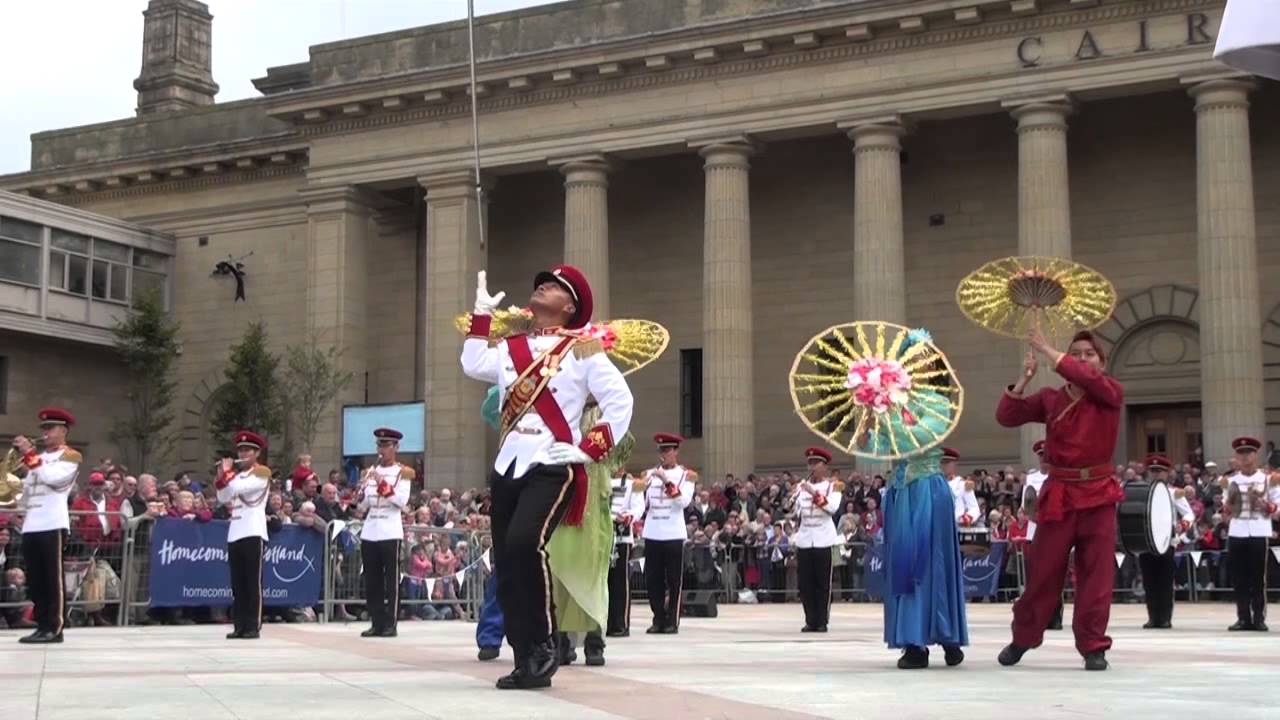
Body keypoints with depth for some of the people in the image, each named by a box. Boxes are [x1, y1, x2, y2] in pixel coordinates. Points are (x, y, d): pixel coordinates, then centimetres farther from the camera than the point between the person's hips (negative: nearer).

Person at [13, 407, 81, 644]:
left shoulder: (70, 456, 2)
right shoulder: (38, 457, 22)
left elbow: (52, 478, -18)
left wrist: (29, 454, -17)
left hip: (53, 525, -7)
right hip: (31, 526, 7)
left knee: (53, 578, -6)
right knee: (35, 580, 6)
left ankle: (55, 628, -5)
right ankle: (42, 625, 11)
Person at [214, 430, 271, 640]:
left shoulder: (263, 473, -4)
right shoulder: (236, 473, 19)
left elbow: (240, 487, -18)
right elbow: (223, 499, 14)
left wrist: (227, 472, -5)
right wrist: (221, 477, 2)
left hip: (253, 534, -7)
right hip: (234, 534, 7)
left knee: (253, 583, -5)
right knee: (238, 584, 6)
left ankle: (253, 626, -4)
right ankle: (240, 626, 10)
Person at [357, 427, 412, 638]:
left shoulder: (403, 472, 0)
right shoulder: (370, 472, 14)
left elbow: (402, 500, -13)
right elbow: (362, 505, 13)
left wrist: (382, 482, -19)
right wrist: (362, 492, -8)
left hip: (390, 532, -5)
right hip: (369, 532, 5)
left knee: (391, 579, -2)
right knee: (371, 580, 6)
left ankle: (390, 624, 0)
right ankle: (376, 623, 12)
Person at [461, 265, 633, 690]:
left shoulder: (581, 348, 0)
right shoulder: (511, 348, 18)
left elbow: (620, 401, -3)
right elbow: (474, 366, 8)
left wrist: (588, 449, -8)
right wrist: (482, 315, 15)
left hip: (553, 468, -6)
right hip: (507, 469, 6)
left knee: (524, 543, -28)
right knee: (505, 566, 3)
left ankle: (544, 645, -14)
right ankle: (526, 661, 11)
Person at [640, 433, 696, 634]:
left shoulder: (686, 475, 1)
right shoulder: (650, 474, 11)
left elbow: (684, 501, -13)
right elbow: (643, 503, 13)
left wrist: (667, 481, -21)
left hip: (674, 534, -4)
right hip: (652, 534, 4)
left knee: (674, 580, 1)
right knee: (652, 579, 4)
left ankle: (672, 621, 6)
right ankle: (658, 619, 12)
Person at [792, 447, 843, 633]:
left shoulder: (833, 486, 0)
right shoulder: (802, 487, 13)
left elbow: (833, 507, -17)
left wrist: (814, 492, -22)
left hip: (823, 540, -4)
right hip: (804, 539, 4)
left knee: (822, 583, 0)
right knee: (805, 583, 4)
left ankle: (822, 621, 4)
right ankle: (811, 621, 11)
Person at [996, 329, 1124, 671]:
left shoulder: (1112, 394, 2)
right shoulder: (1050, 398, 6)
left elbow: (1087, 378, -20)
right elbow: (1006, 416, -2)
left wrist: (1047, 351, -17)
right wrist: (1025, 377, -13)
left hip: (1098, 495, -1)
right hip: (1058, 494, 1)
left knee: (1096, 574, -1)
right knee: (1043, 571, 5)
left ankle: (1093, 647, 7)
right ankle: (1022, 638, 20)